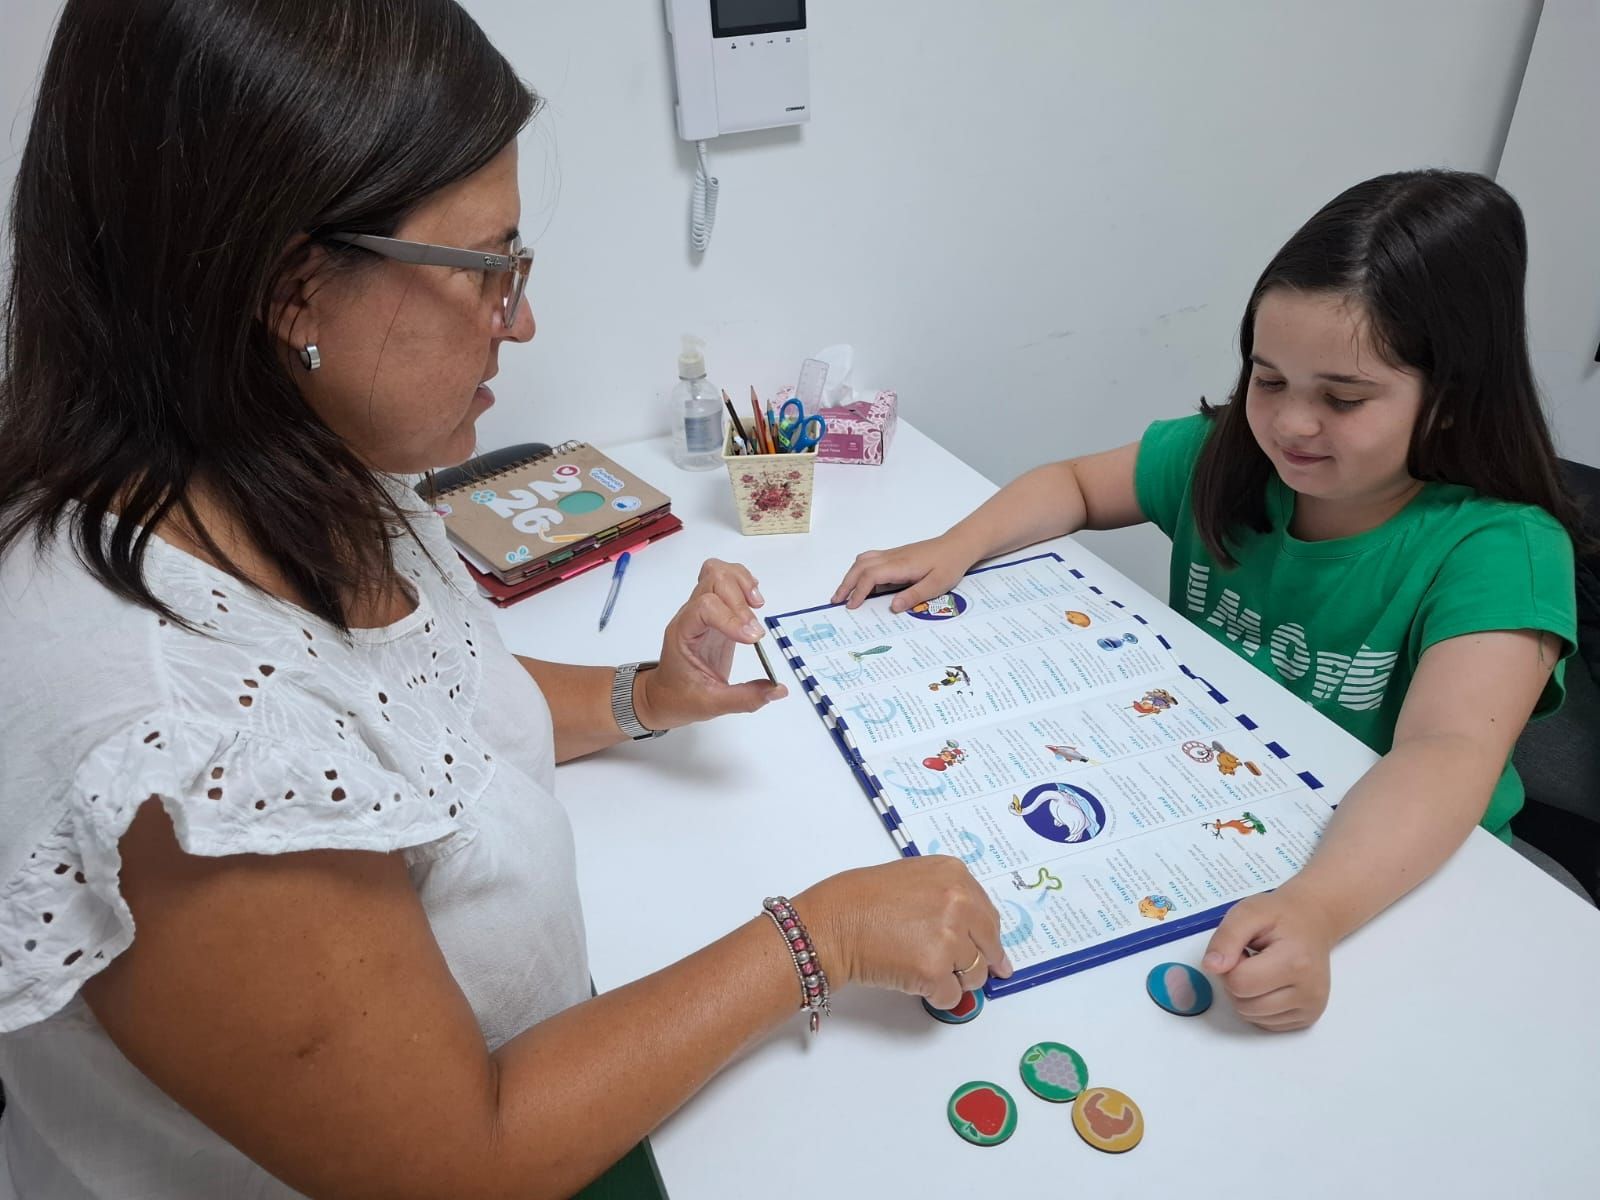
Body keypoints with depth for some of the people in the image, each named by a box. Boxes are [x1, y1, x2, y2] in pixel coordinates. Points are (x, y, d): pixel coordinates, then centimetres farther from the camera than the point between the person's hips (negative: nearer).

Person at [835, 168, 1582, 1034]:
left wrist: (1313, 909, -50)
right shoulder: (1227, 455, -7)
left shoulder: (1501, 551, -21)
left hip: (1390, 878, -3)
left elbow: (1447, 756, -33)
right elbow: (1078, 484, 6)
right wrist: (958, 545, -11)